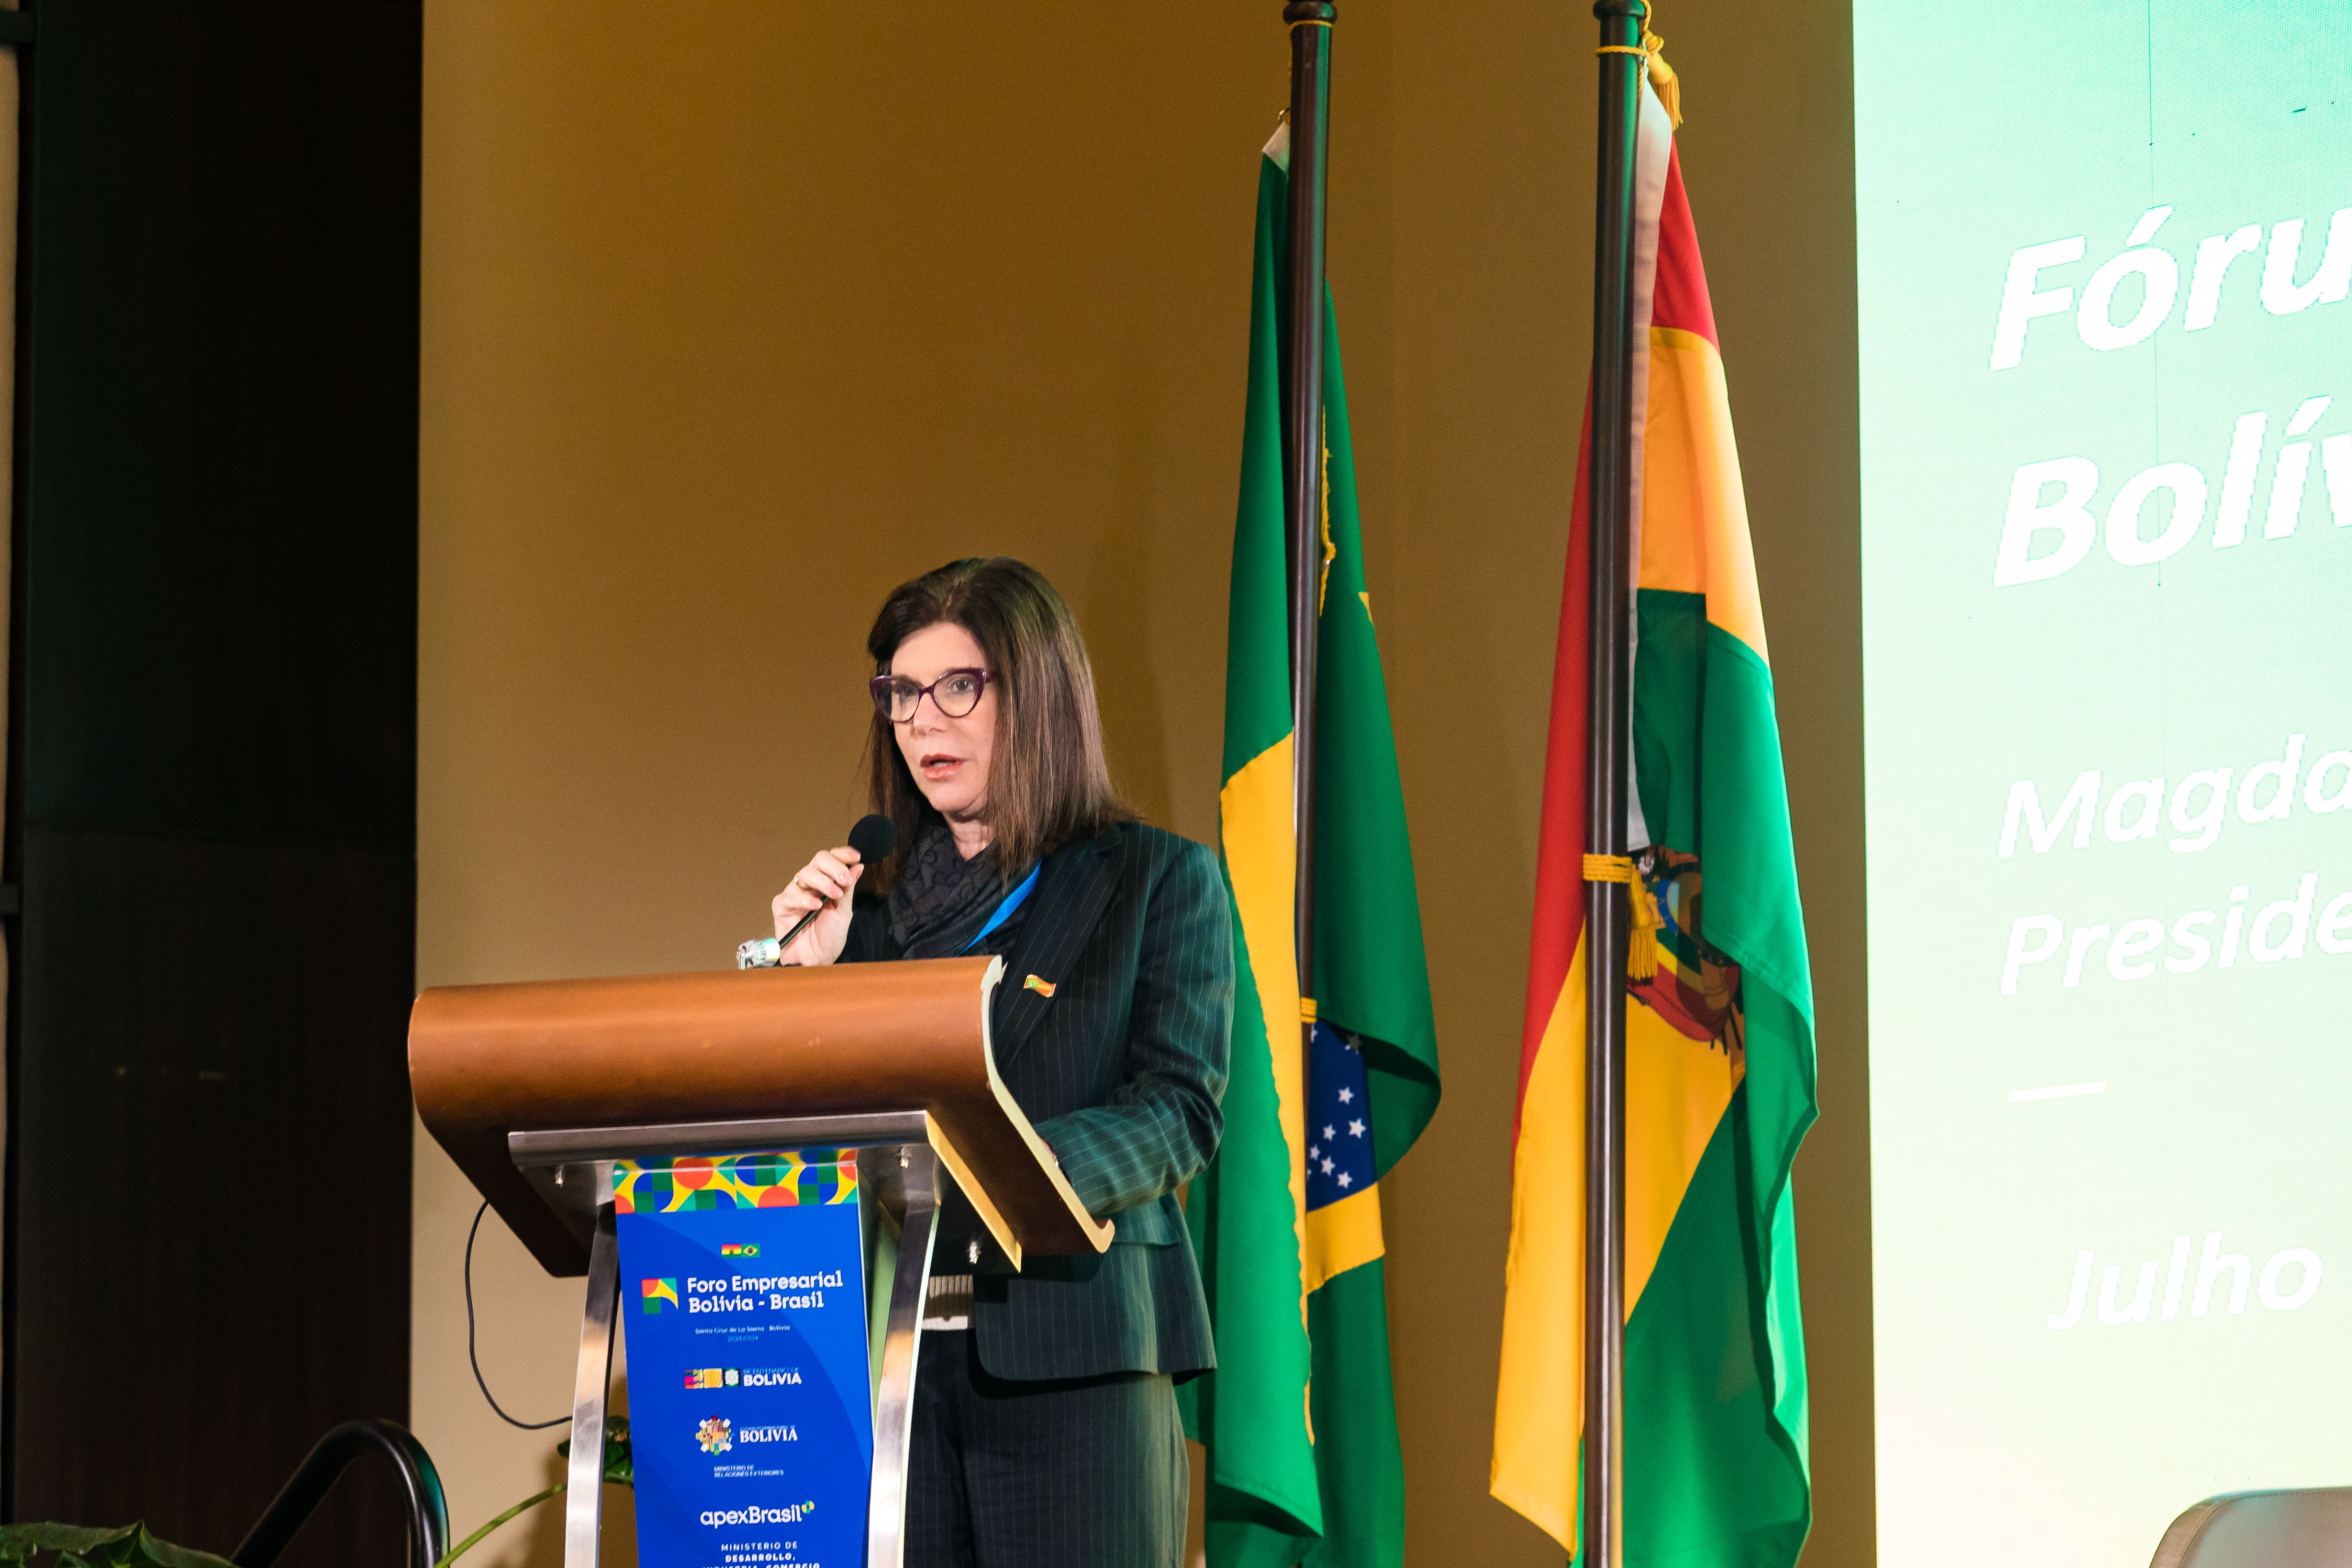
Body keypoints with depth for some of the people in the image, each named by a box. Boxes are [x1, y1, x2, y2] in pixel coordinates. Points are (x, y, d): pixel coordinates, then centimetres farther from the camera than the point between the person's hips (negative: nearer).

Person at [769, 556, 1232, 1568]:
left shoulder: (1160, 881, 6)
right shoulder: (871, 897, 18)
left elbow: (1181, 1110, -6)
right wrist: (808, 976, -1)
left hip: (1073, 1357, -4)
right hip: (890, 1351, 4)